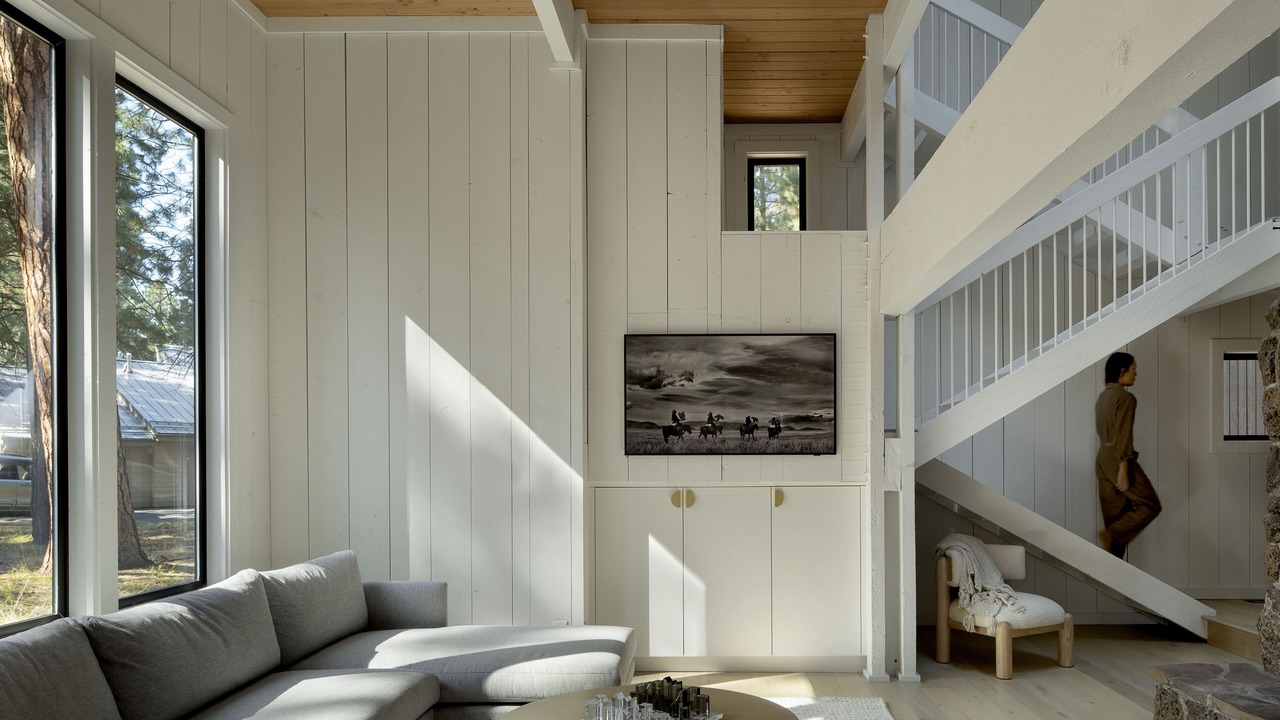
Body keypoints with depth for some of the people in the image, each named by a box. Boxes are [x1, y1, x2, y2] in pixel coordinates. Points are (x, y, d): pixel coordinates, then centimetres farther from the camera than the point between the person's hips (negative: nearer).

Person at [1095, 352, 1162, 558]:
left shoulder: (1103, 396, 15)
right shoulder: (1125, 397, -12)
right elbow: (1123, 435, -18)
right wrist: (1123, 470, -20)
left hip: (1102, 459, 9)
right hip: (1118, 460, -9)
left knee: (1115, 515, 10)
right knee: (1150, 505, 2)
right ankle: (1111, 535, -12)